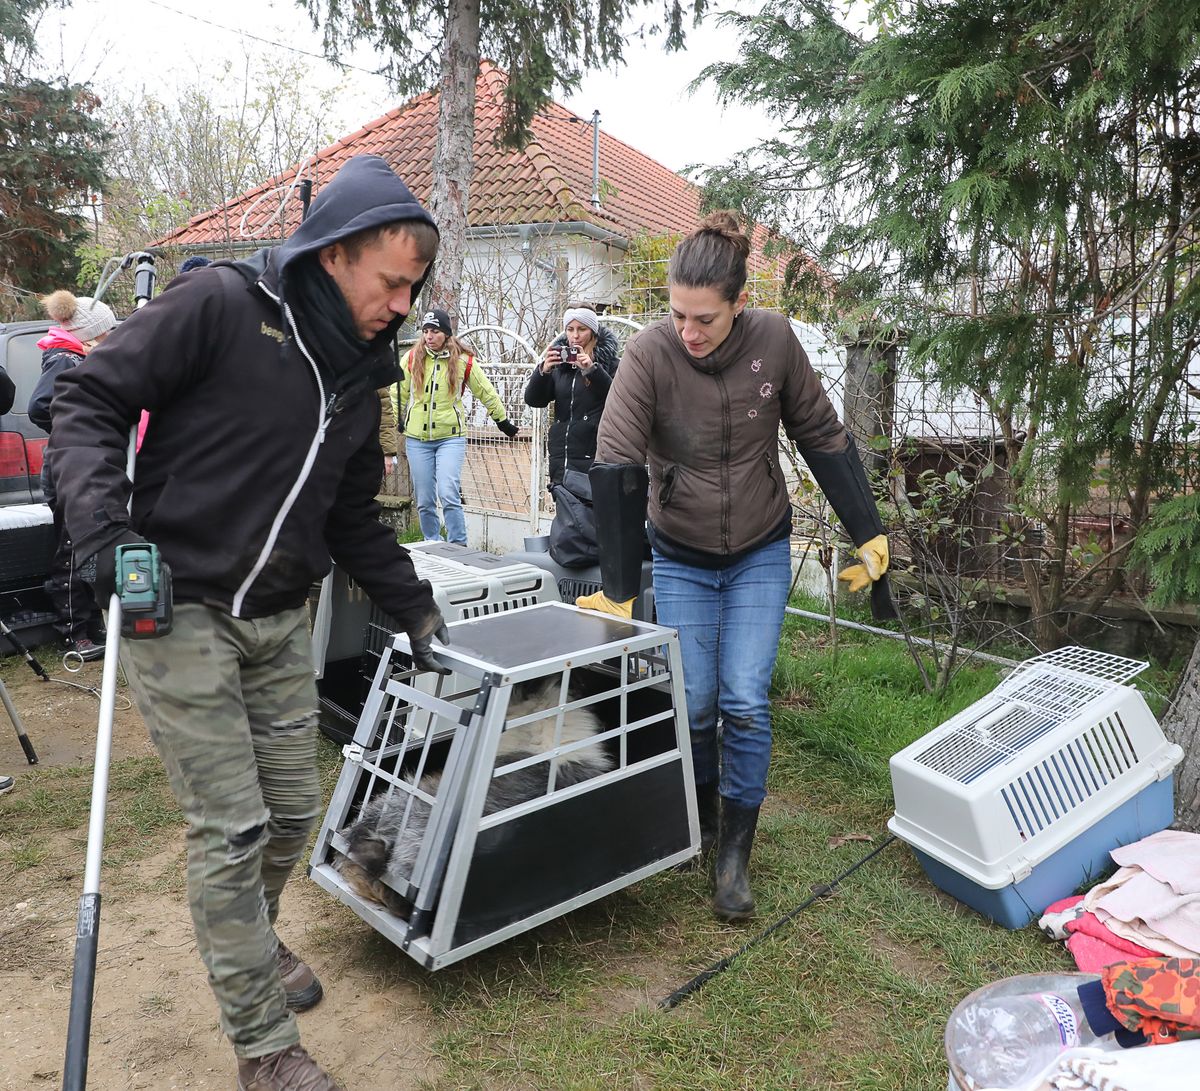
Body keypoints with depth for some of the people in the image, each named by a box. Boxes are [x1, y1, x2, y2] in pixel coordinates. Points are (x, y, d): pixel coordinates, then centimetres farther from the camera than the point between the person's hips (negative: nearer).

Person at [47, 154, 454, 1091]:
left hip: (282, 625, 7)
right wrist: (104, 525, -23)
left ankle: (248, 940, 45)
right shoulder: (223, 304, -11)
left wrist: (415, 608, 11)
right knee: (231, 827, -3)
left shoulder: (360, 372, 10)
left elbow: (352, 519, 15)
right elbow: (90, 399, -10)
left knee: (294, 810, 13)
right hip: (180, 612, -6)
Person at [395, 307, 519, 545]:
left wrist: (503, 421, 17)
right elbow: (399, 395, 8)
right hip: (417, 438, 2)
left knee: (449, 495, -16)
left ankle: (458, 547, -5)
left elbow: (487, 393, 9)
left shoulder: (463, 361, -2)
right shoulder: (411, 358, 1)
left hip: (451, 438, -2)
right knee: (424, 501, 7)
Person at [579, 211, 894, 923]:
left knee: (745, 703, -5)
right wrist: (619, 592, -25)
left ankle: (736, 854, 12)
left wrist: (869, 534, -2)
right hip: (680, 558, 0)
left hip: (761, 553, 1)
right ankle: (700, 816, 31)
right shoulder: (650, 353, -20)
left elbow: (822, 437, -3)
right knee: (694, 704, 2)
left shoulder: (774, 340, -15)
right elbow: (617, 467, -24)